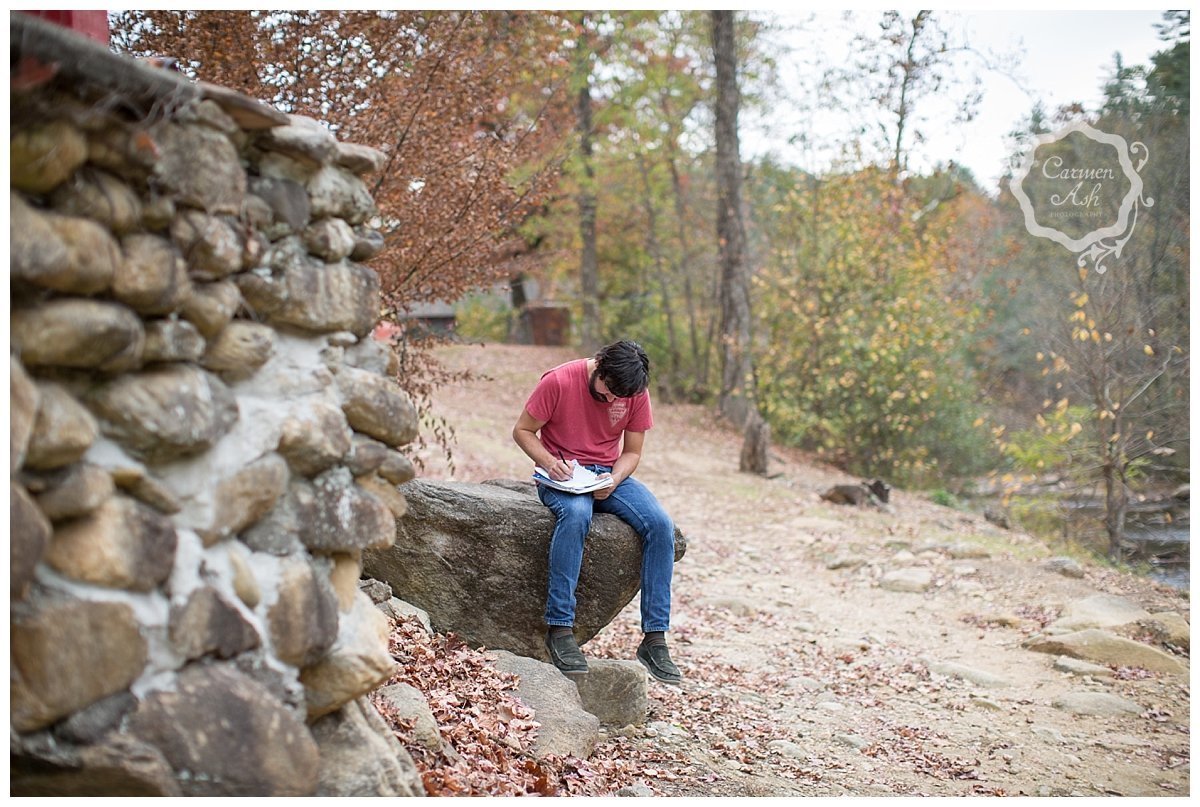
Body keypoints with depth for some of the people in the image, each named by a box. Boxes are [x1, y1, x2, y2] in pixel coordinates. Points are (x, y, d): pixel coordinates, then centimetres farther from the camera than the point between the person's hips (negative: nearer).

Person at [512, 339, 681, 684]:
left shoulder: (637, 394, -3)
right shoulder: (558, 381, -13)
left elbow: (632, 452, 6)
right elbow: (522, 431, -4)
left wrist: (613, 480, -16)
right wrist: (549, 461, -22)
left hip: (610, 475, 4)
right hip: (562, 475, -4)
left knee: (661, 525, -22)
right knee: (576, 514, -39)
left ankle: (654, 640, -19)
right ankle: (560, 629, -34)